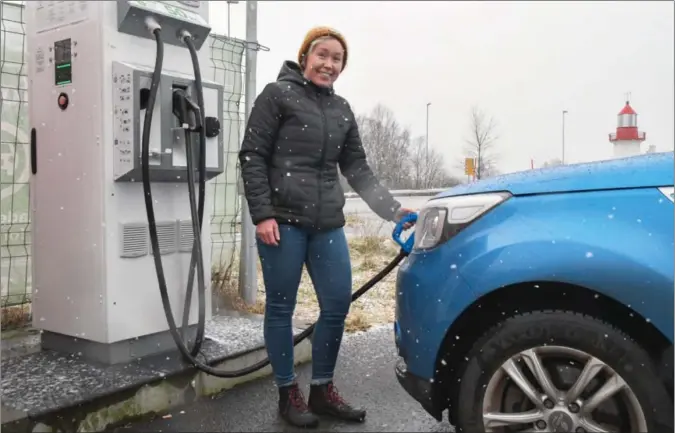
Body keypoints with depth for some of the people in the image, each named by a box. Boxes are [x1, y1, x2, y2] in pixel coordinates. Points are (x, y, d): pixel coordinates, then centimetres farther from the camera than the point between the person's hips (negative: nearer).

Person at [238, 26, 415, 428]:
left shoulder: (342, 109, 16)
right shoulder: (278, 94, 1)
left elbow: (358, 169, 16)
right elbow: (252, 156, -4)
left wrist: (393, 210, 7)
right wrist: (262, 214, -13)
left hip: (328, 224, 5)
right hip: (282, 220, -5)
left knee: (338, 305, 6)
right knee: (281, 307, 3)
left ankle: (323, 389, 23)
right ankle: (289, 394, 19)